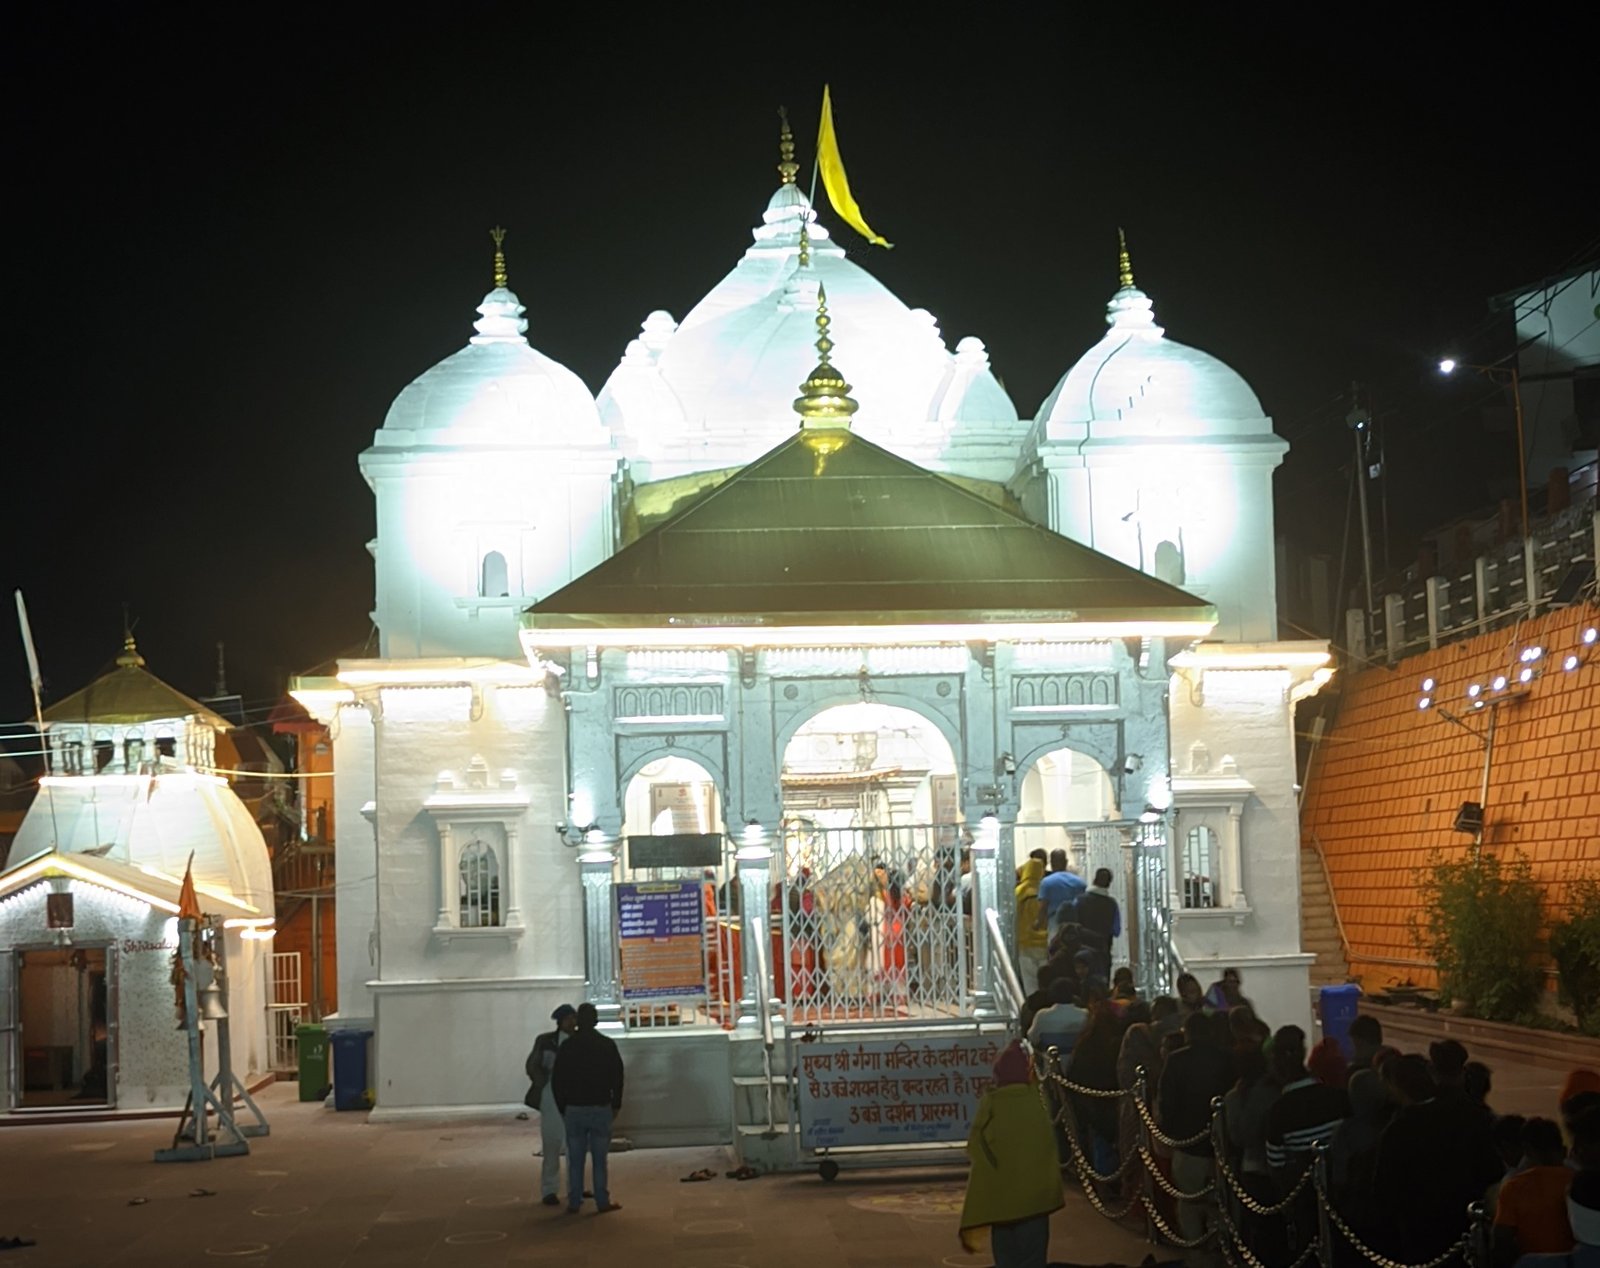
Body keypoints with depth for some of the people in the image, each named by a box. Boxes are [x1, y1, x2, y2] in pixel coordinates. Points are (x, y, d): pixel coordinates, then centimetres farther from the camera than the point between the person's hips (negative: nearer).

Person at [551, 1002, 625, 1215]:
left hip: (574, 1110, 1)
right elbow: (617, 1077, 1)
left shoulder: (567, 1047, 0)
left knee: (575, 1160, 5)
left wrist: (562, 1107, 12)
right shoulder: (607, 1045, -2)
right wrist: (616, 1104, 12)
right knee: (599, 1159, 3)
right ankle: (602, 1202, 2)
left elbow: (557, 1080, 3)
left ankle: (574, 1203, 4)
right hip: (601, 1109, -1)